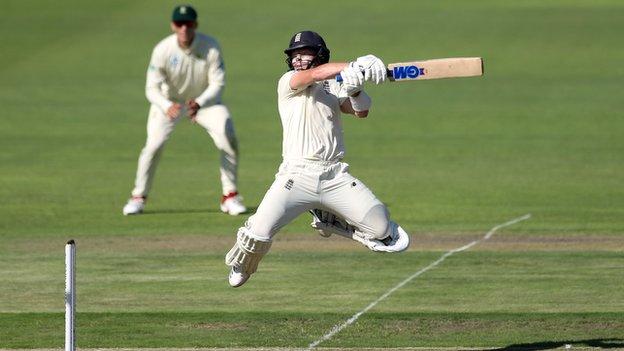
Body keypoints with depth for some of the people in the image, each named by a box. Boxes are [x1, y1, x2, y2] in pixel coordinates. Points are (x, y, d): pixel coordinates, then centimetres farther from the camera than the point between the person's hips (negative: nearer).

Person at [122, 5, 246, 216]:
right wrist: (167, 107, -45)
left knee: (229, 140, -17)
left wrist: (199, 103, -41)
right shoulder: (163, 50, -25)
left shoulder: (211, 47, -25)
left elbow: (217, 83, -22)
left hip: (205, 99, 1)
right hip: (169, 101, -1)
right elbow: (152, 88, -24)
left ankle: (230, 196, -1)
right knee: (153, 145, -16)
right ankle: (138, 197, 3)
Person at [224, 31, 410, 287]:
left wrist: (355, 90, -23)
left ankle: (328, 220, 20)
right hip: (296, 176, -3)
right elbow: (314, 75, -17)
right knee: (260, 232, -19)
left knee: (380, 227, -8)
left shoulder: (335, 87, 16)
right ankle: (240, 266, 16)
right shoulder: (288, 83, 3)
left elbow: (361, 111, -1)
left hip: (335, 177, 4)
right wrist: (356, 66, -32)